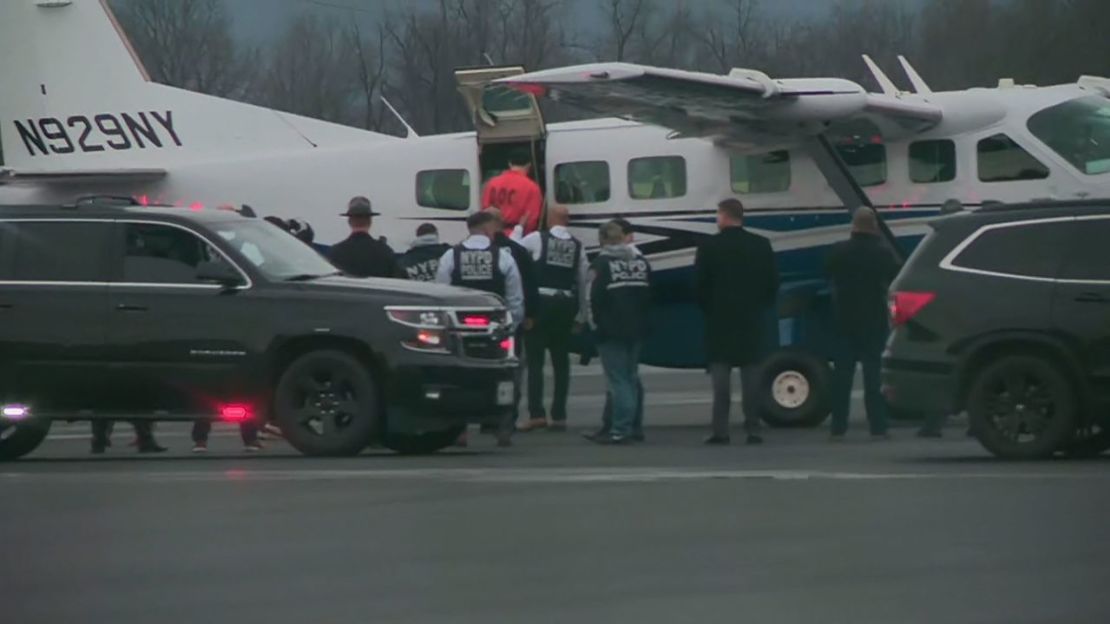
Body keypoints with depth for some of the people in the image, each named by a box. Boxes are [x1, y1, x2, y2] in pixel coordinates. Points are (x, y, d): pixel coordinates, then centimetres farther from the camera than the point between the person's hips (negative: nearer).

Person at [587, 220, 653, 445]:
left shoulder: (602, 263, -11)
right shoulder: (641, 262, 9)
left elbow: (595, 297, -14)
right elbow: (649, 294, 11)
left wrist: (596, 323, 0)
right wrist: (640, 320, 16)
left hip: (611, 331, -6)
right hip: (636, 329, 6)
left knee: (617, 379, -6)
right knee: (630, 377, 13)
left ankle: (620, 430, -10)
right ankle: (629, 427, 14)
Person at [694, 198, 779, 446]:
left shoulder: (710, 246, -6)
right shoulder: (761, 245, 4)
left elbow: (699, 285, -5)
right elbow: (773, 283, 5)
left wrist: (708, 310, 8)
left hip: (720, 319, -2)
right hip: (752, 320, 2)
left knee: (721, 375, -1)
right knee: (751, 374, 4)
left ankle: (720, 430, -7)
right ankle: (753, 430, 0)